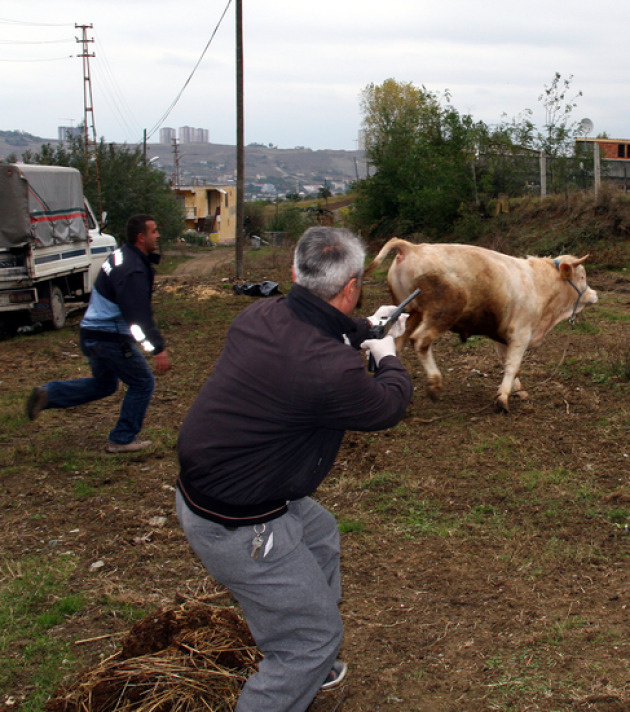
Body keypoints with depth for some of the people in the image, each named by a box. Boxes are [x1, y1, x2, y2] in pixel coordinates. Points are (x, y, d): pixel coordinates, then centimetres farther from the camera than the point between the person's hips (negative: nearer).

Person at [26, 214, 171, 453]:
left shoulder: (122, 255, 10)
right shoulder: (133, 271, -23)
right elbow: (139, 317, -28)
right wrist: (158, 349, -29)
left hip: (93, 334, 10)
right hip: (110, 339, -10)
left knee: (104, 384, 26)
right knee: (142, 383, 4)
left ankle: (47, 394, 15)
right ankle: (122, 439, 11)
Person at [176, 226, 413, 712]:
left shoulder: (260, 316, -7)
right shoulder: (329, 367, -31)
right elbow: (389, 406, -9)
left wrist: (364, 329, 29)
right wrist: (387, 355, 11)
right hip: (236, 527, -10)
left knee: (321, 534, 32)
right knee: (315, 636, 5)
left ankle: (307, 668, 51)